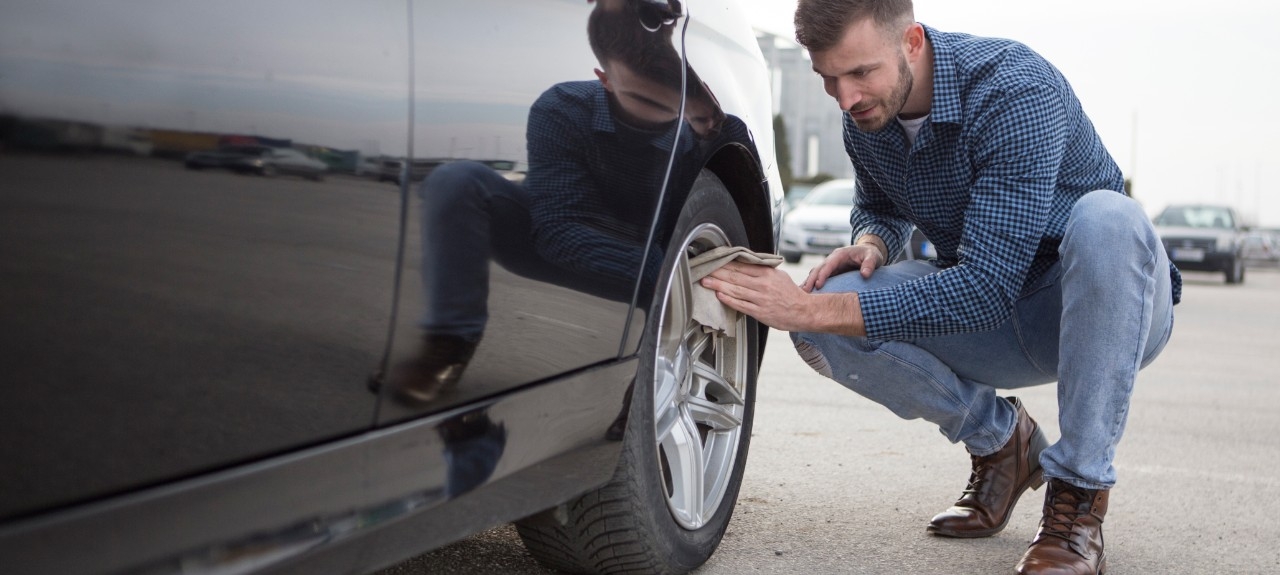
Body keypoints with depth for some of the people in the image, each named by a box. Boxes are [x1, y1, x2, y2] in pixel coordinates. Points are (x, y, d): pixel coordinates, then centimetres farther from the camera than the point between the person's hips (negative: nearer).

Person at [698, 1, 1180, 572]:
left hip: (1110, 307, -5)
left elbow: (986, 289, -35)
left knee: (1105, 216, -39)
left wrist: (810, 309, -36)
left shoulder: (1017, 92, -29)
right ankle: (997, 440, 4)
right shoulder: (865, 114, -8)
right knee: (825, 330, -20)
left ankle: (1079, 495, -27)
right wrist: (871, 241, -11)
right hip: (992, 322, 5)